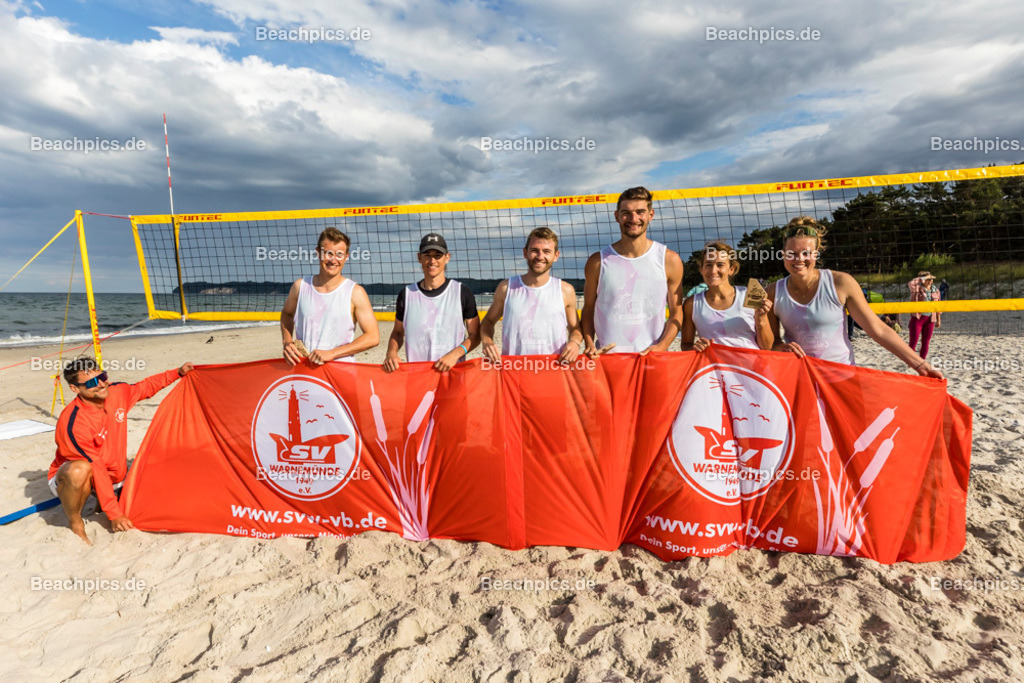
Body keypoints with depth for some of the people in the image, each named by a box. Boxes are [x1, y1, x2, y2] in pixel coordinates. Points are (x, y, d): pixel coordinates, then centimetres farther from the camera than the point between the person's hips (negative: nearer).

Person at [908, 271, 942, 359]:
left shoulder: (936, 291, 11)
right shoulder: (918, 288, -4)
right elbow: (911, 283, -29)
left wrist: (938, 319, 17)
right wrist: (923, 278, -19)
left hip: (930, 319, 4)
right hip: (917, 318, -4)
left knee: (925, 342, 6)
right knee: (913, 342, -4)